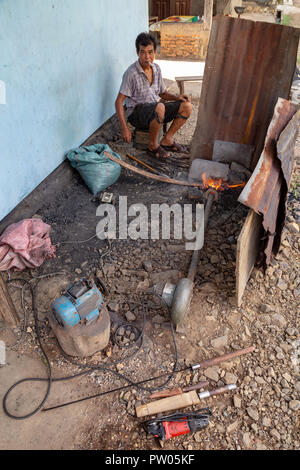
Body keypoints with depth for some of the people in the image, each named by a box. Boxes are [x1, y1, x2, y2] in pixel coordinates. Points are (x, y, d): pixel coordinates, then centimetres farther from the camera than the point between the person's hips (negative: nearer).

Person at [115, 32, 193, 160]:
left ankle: (167, 140, 1)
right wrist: (124, 128, -26)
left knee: (186, 106, -7)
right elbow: (119, 101, -17)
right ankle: (153, 145, -17)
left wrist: (177, 97, -5)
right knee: (159, 107, -38)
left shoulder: (156, 69, 5)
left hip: (154, 110, 7)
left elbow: (163, 93, 17)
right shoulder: (131, 73, -16)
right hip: (136, 113, -7)